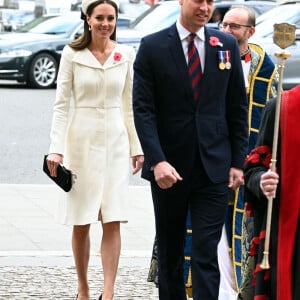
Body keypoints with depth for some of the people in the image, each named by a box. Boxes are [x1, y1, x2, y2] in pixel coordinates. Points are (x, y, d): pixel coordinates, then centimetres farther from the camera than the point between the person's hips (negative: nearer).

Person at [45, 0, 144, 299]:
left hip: (115, 141, 1)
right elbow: (61, 104, -3)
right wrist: (56, 148, -12)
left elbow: (129, 104, 10)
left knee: (112, 221, -5)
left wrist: (137, 146, 8)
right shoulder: (72, 55, -3)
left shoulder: (125, 55, 4)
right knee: (81, 223, 4)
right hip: (81, 140, -1)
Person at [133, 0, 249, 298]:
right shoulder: (152, 47, -3)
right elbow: (143, 109, -8)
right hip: (169, 168, 0)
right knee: (169, 251, 13)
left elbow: (237, 108, 7)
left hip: (213, 168, 0)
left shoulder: (226, 45, 4)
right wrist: (157, 161, -18)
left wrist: (238, 162, 2)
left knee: (206, 253, -6)